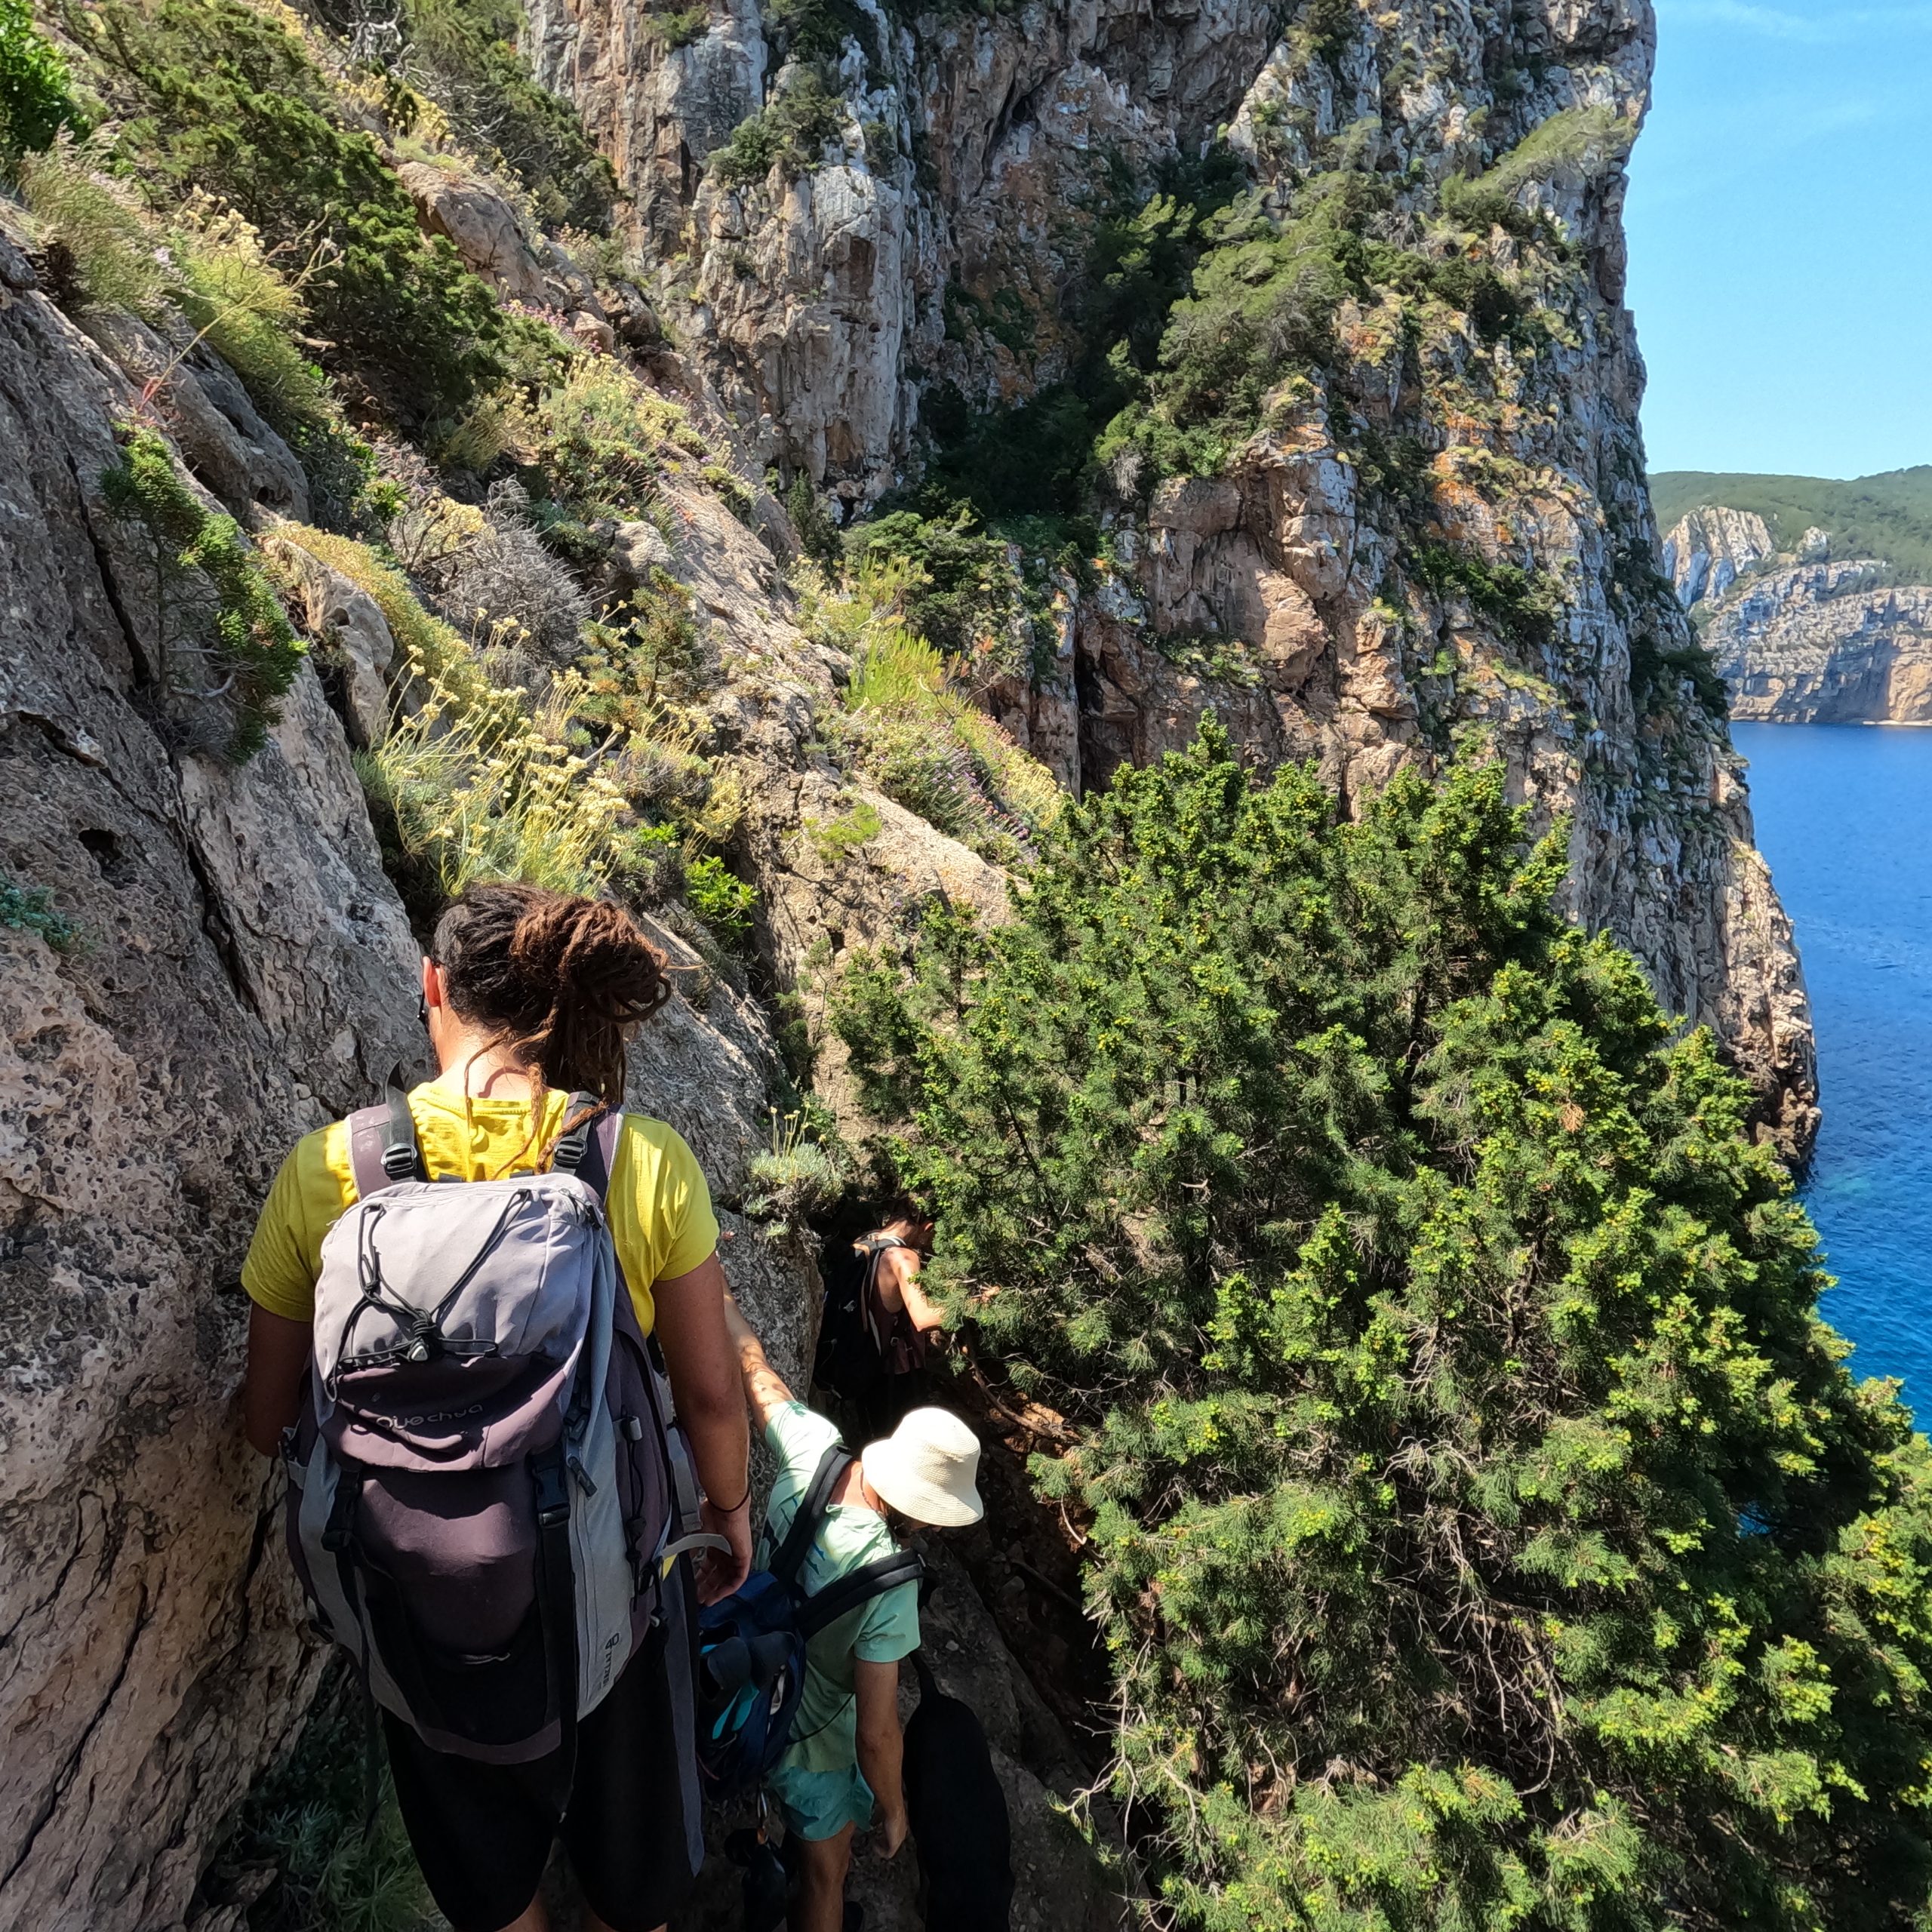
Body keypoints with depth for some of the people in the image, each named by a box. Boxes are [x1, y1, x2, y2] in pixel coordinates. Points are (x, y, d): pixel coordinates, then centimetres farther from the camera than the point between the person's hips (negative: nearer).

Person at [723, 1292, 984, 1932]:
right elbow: (876, 1734, -28)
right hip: (808, 1737, -5)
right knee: (826, 1878, 21)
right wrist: (893, 1812, -9)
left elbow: (751, 1359, -8)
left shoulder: (812, 1446, -24)